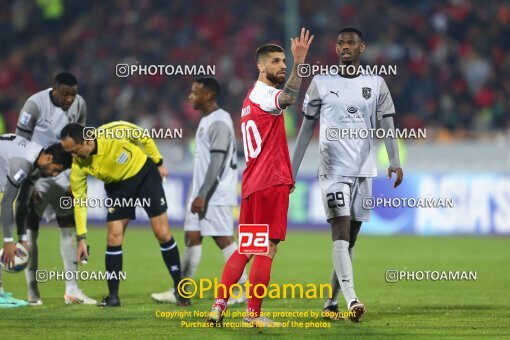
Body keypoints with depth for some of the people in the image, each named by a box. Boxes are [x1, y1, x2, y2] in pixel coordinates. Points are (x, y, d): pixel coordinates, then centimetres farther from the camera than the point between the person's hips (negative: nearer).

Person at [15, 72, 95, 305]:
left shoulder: (79, 104, -4)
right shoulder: (35, 104, -19)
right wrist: (26, 181, -15)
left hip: (61, 173, 5)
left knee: (68, 229, 1)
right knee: (30, 231, -3)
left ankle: (72, 289, 3)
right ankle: (32, 291, 4)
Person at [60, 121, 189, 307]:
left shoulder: (115, 132, -33)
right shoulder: (78, 166, -23)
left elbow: (144, 138, -12)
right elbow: (79, 200, -14)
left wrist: (158, 163, -3)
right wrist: (81, 238, -15)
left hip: (145, 174, -2)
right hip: (117, 186, 2)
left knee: (162, 233, -4)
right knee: (114, 236, -9)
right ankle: (113, 296, 2)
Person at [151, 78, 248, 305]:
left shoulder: (219, 122, -15)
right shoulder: (206, 121, 16)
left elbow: (217, 162, -20)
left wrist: (202, 195, -22)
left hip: (216, 195, -10)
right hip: (202, 193, 10)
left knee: (223, 238, -7)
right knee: (192, 236, 8)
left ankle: (244, 290, -2)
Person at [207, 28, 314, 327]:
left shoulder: (251, 97, 20)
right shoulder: (264, 94, -11)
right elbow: (287, 97, -36)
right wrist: (300, 63, -51)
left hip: (253, 183, 9)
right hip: (272, 182, -9)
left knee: (245, 248, 12)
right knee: (267, 249, -6)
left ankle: (219, 306, 6)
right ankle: (254, 313, -6)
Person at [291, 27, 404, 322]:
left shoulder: (376, 84, 7)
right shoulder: (321, 83, 4)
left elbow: (387, 126, 2)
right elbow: (307, 128, 8)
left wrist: (395, 161, -14)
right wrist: (293, 169, 6)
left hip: (364, 169, 3)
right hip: (333, 168, -3)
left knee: (350, 238, 6)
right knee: (341, 229, -16)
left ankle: (332, 301, 16)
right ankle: (351, 299, -28)